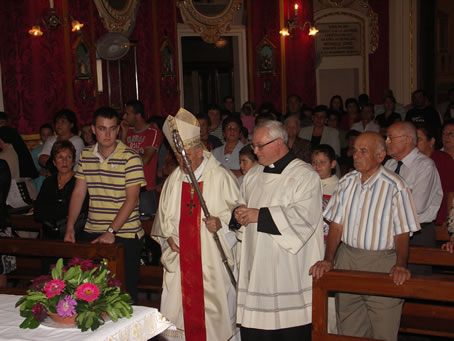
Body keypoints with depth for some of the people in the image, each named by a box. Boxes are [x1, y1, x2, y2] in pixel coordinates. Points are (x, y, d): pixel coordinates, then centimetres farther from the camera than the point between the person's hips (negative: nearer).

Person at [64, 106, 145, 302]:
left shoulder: (130, 158, -8)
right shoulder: (86, 155, 9)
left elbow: (132, 199, -12)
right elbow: (78, 192, 12)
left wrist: (111, 231, -18)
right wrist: (70, 227, 4)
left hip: (124, 235, -4)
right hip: (91, 233, 5)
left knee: (124, 291, -2)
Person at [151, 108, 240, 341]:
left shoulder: (221, 178, -6)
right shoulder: (173, 181, 9)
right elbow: (163, 216, 18)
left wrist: (221, 222, -19)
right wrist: (168, 236, 2)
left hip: (213, 262, -4)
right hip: (180, 259, 4)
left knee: (214, 313, 4)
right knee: (176, 314, 6)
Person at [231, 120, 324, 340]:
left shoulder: (304, 176, -7)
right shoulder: (253, 175, 15)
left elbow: (303, 216, -19)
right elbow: (242, 204, 23)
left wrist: (260, 215, -18)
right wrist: (238, 215, -3)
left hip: (289, 271, -6)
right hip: (255, 268, 6)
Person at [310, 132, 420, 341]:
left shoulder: (395, 187, -9)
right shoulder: (347, 182, 6)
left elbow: (402, 232, -8)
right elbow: (336, 224, 7)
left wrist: (400, 265, -20)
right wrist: (328, 260, -2)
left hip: (382, 263, -4)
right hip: (346, 259, 5)